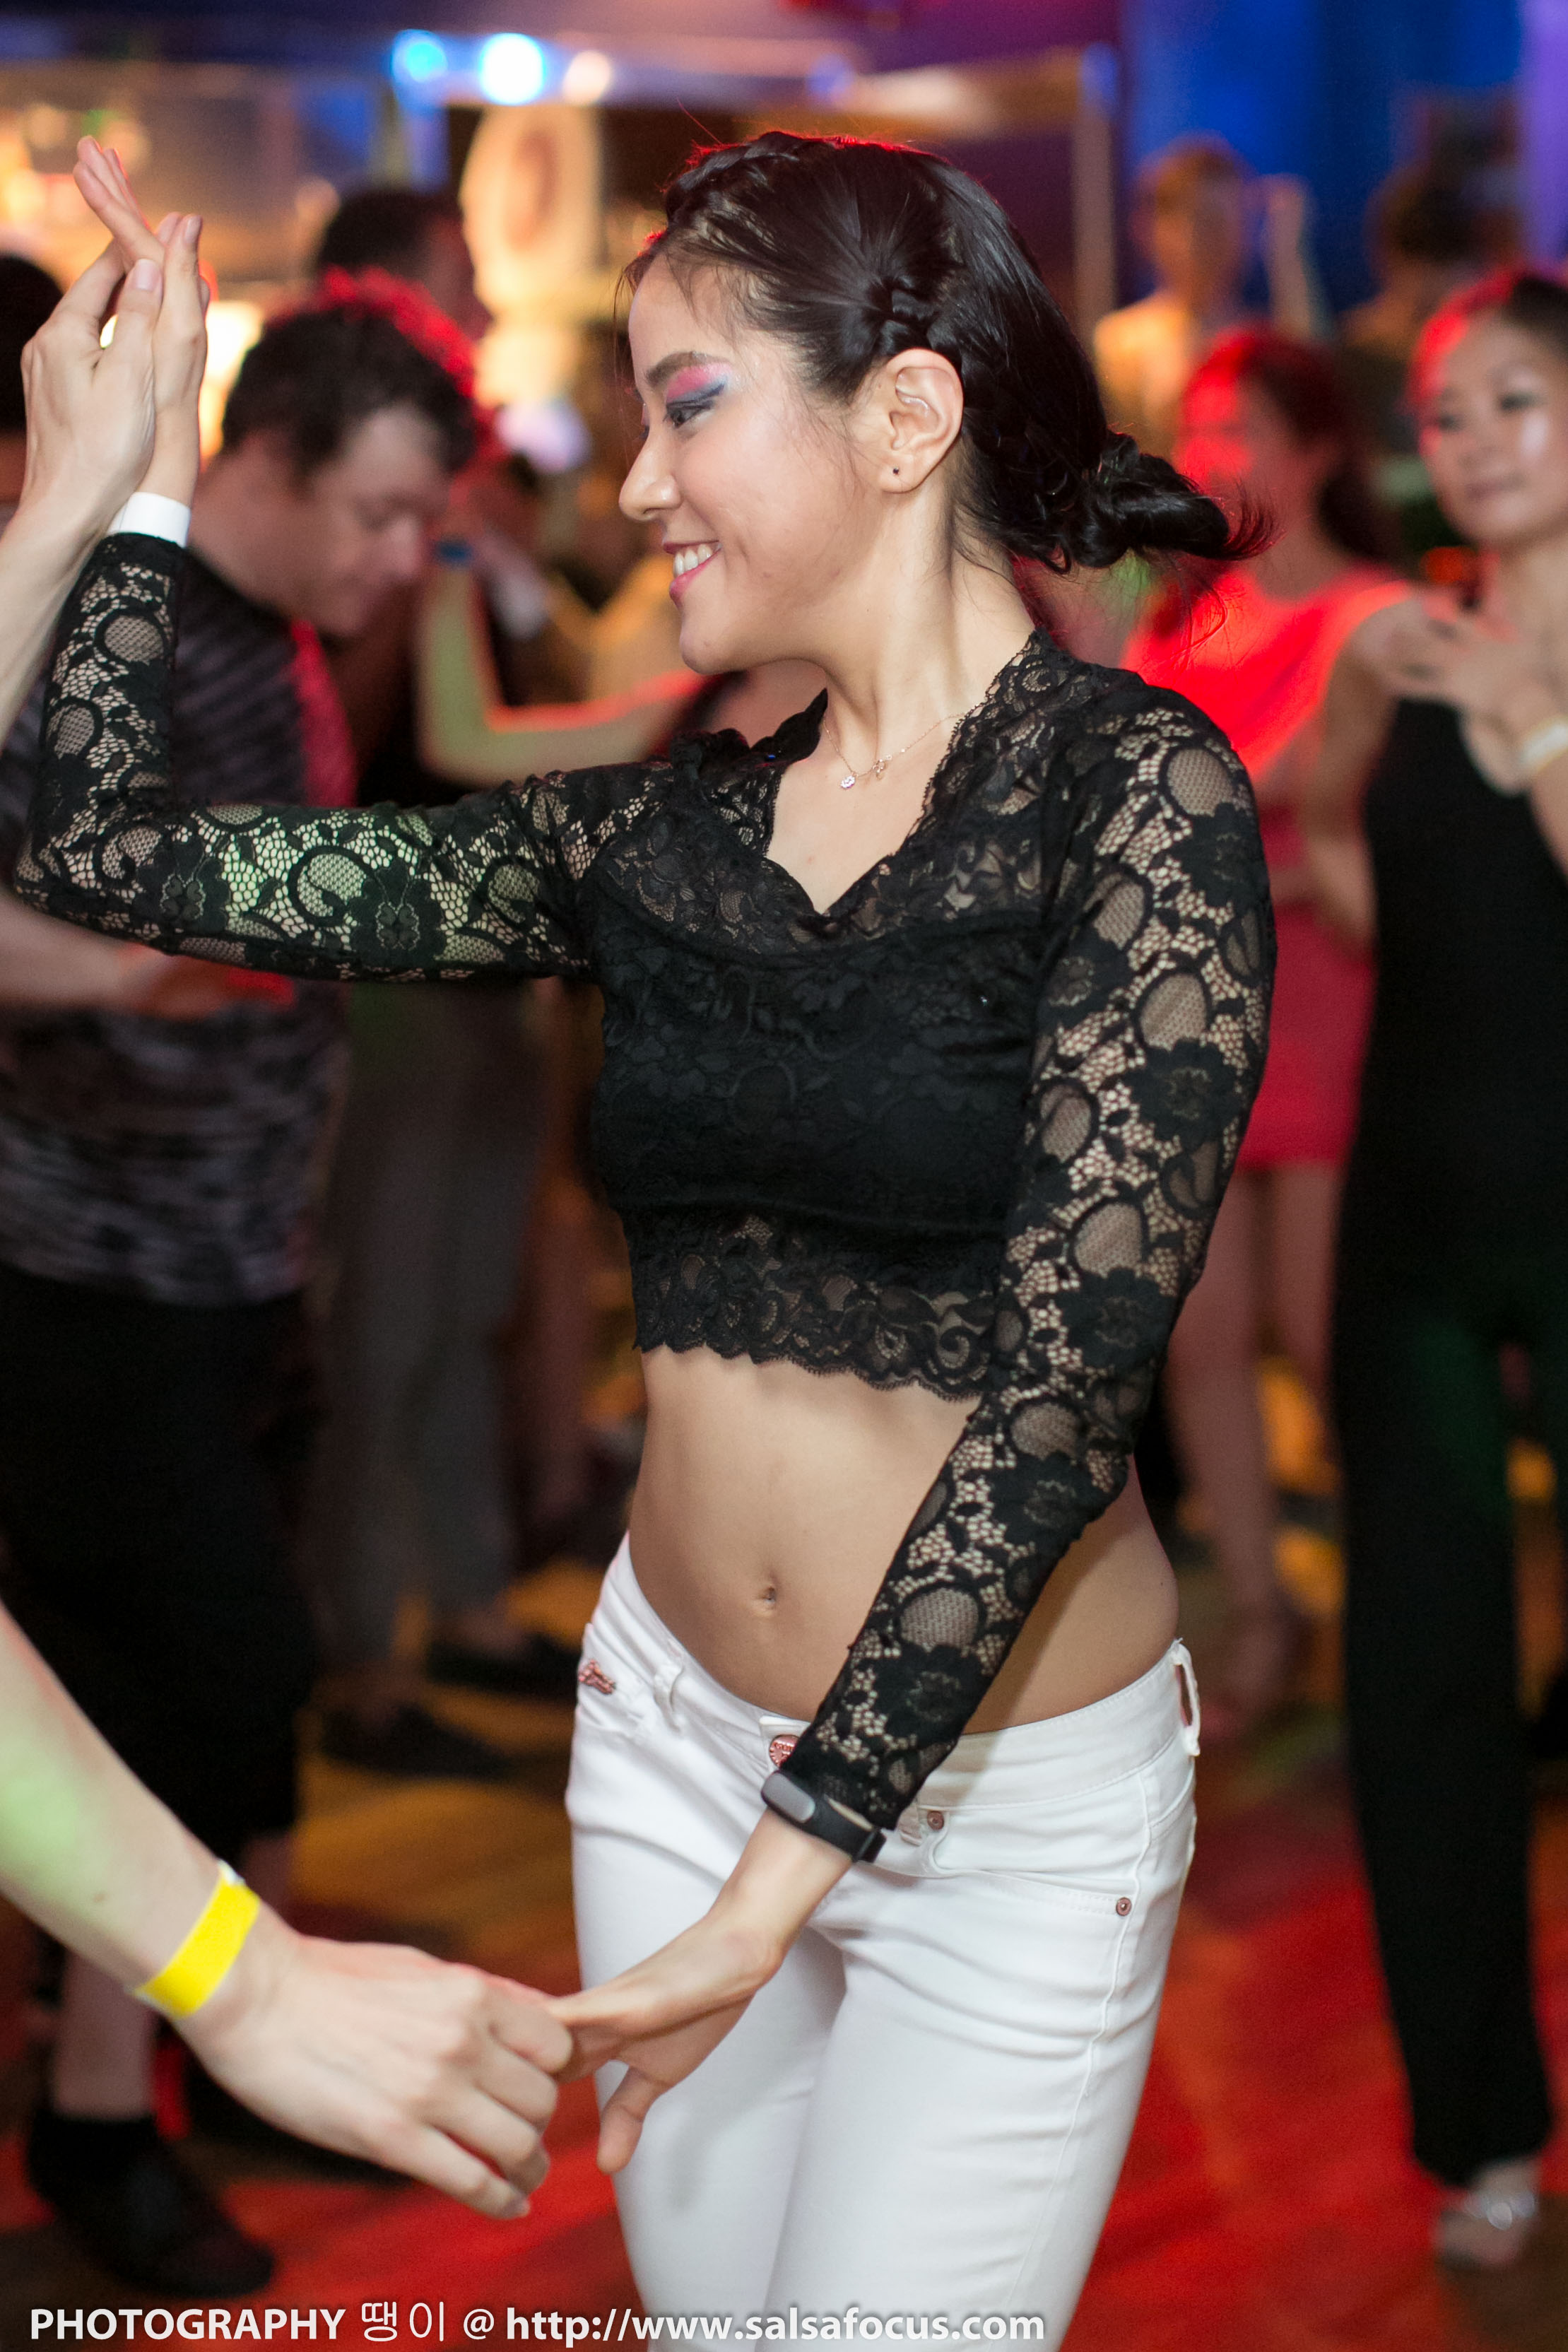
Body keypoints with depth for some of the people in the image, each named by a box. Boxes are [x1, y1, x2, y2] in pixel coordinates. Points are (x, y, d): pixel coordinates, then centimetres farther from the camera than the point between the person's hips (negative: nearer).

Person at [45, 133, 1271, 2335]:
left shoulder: (1138, 789, -13)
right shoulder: (670, 831, 2)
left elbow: (1066, 1379, -19)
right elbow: (111, 852, 5)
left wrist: (782, 1875, -20)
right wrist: (145, 469, 7)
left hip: (1006, 1790, -5)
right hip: (674, 1727, 5)